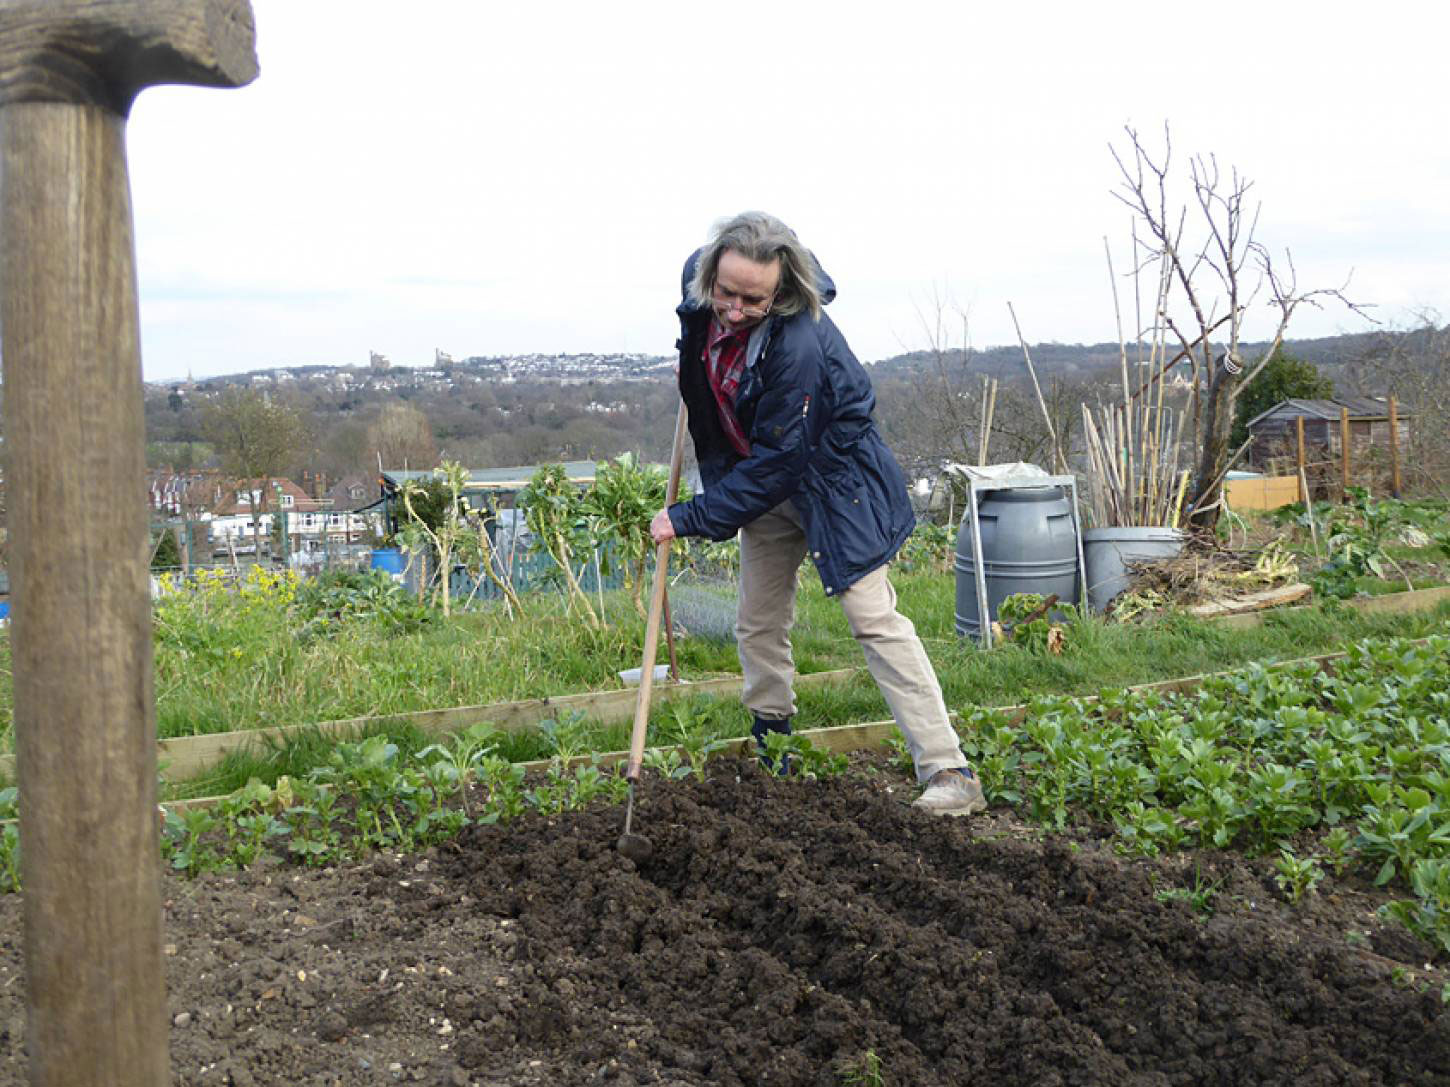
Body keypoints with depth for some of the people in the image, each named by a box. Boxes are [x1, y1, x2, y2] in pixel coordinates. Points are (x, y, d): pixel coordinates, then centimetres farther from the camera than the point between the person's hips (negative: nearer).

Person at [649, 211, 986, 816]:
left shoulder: (798, 345, -35)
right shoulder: (698, 281, -13)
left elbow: (776, 465, -29)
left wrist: (690, 519, -24)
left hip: (830, 479, -7)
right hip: (766, 486, 7)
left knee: (874, 619, -12)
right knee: (758, 624, 12)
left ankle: (949, 773, -9)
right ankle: (772, 746, 30)